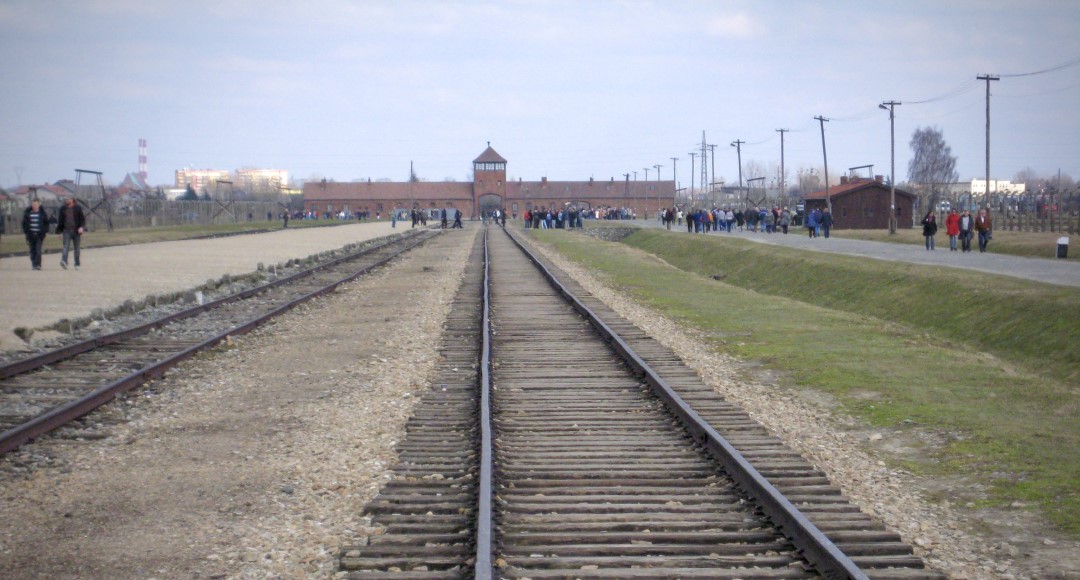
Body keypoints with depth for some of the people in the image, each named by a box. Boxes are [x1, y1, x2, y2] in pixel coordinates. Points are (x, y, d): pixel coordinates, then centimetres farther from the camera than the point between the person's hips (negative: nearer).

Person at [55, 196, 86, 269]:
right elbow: (60, 220, 13)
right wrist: (59, 230, 11)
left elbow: (82, 218, 1)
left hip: (76, 230, 0)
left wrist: (81, 227, -14)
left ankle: (77, 264, 13)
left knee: (77, 248, 6)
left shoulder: (78, 208, 2)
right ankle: (64, 261, -30)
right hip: (66, 230, 0)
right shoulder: (63, 209, 8)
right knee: (66, 246, -15)